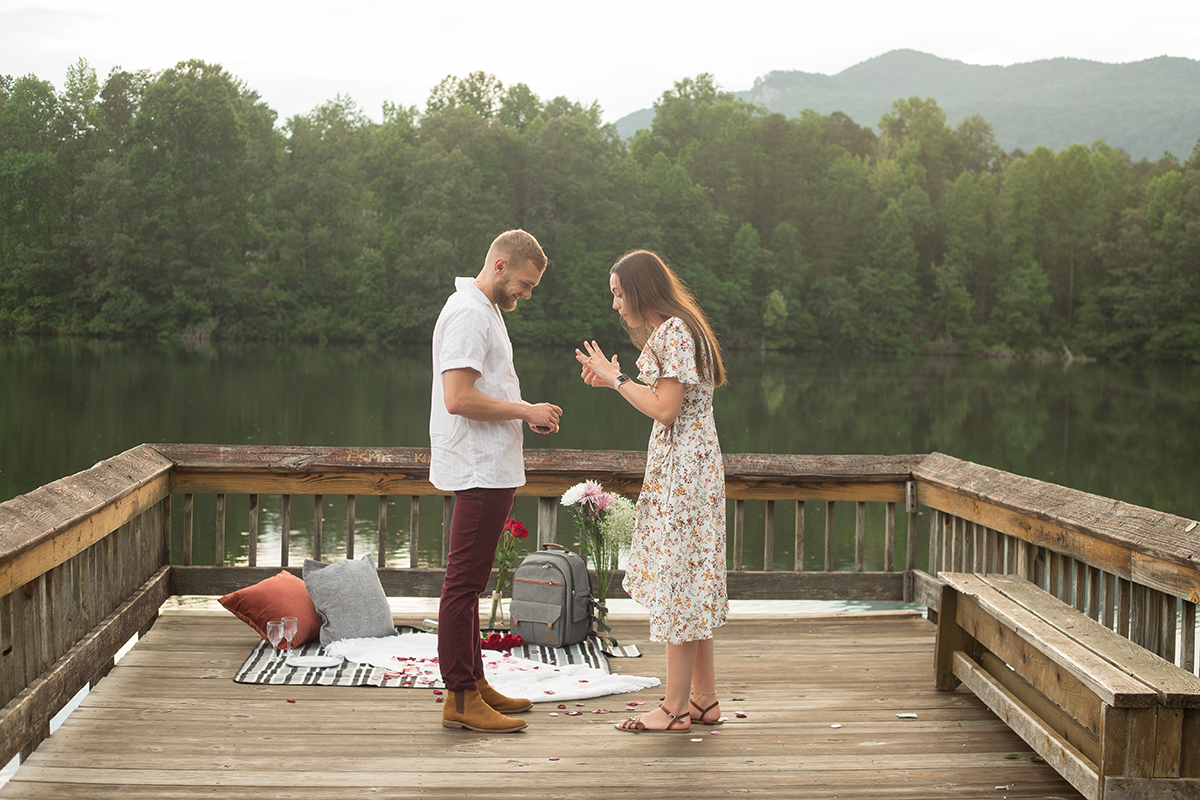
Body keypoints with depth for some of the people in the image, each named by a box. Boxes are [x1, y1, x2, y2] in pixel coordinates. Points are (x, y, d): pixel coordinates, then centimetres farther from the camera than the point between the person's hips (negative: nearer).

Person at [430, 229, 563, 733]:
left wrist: (526, 413, 10)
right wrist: (525, 411, -15)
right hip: (480, 471, -11)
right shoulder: (468, 314, -15)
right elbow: (459, 398, -24)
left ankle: (473, 684, 22)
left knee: (470, 582, 14)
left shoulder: (485, 310, 19)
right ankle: (460, 699, -2)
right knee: (464, 583, -6)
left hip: (492, 469, 11)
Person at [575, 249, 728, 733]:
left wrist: (616, 379, -9)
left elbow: (664, 409, -18)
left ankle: (676, 709, 1)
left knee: (678, 583, -5)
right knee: (691, 583, 11)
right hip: (680, 467, 10)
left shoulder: (673, 331, -14)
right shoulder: (670, 331, 17)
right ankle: (704, 700, 17)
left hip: (682, 470, -10)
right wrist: (614, 381, 12)